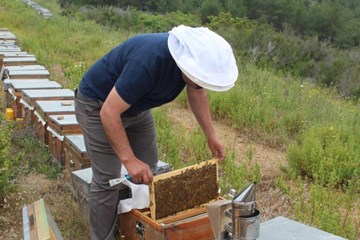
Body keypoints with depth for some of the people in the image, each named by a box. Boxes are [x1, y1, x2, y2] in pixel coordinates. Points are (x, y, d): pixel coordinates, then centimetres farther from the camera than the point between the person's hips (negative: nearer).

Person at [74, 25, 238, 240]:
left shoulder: (194, 56, -17)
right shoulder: (148, 62, -41)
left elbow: (198, 95, 3)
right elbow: (109, 112, -36)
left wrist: (211, 135, -3)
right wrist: (129, 159, -37)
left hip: (136, 105, 7)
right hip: (98, 105, -7)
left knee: (147, 174, 7)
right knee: (107, 180, -9)